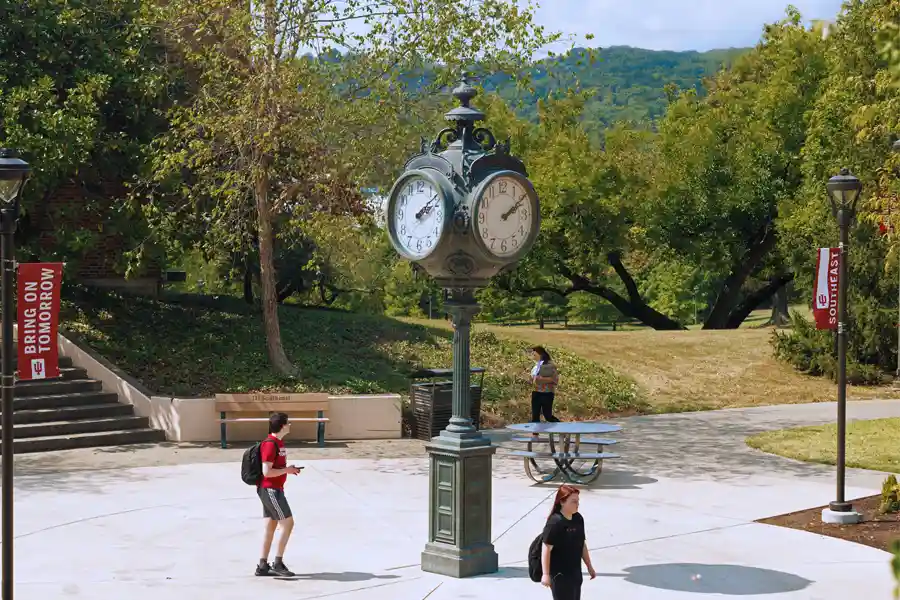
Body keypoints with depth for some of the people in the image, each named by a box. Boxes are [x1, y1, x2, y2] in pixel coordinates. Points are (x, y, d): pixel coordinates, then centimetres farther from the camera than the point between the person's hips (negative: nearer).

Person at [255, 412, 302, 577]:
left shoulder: (278, 442, 13)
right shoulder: (270, 444, -18)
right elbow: (267, 472, -22)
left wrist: (289, 468, 6)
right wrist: (287, 470, -13)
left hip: (274, 489, 10)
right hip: (270, 489, -10)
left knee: (270, 527, 10)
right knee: (287, 523, -7)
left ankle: (263, 566, 13)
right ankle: (278, 563, -2)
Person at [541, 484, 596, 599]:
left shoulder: (578, 519, 4)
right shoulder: (555, 522, -20)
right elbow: (546, 549, -21)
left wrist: (589, 566, 18)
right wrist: (546, 574, -23)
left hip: (575, 572, 8)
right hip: (559, 574, -8)